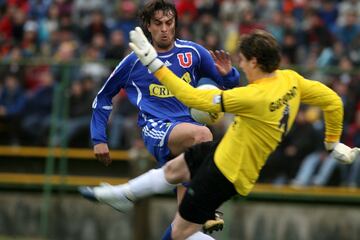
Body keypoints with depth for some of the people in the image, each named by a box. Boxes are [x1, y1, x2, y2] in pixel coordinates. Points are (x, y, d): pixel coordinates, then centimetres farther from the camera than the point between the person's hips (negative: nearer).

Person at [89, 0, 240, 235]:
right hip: (156, 128, -4)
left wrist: (227, 74, -10)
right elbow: (103, 97, 16)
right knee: (202, 134, -34)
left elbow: (229, 84, 15)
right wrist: (99, 139, 12)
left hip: (186, 124, 4)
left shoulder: (192, 52, 7)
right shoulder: (135, 61, 4)